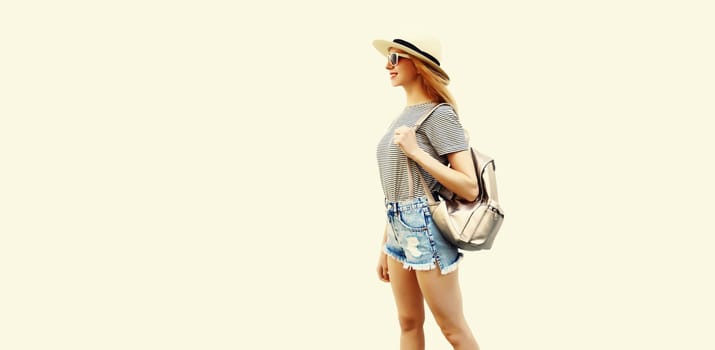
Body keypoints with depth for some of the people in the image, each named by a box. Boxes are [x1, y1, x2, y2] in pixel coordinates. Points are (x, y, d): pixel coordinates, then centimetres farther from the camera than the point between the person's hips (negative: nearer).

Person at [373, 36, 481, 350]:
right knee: (409, 323, 15)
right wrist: (385, 246, 18)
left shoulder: (439, 114, -11)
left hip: (426, 227, -9)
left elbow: (470, 188, -18)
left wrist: (416, 151, -21)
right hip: (400, 229, 9)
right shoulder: (403, 117, 14)